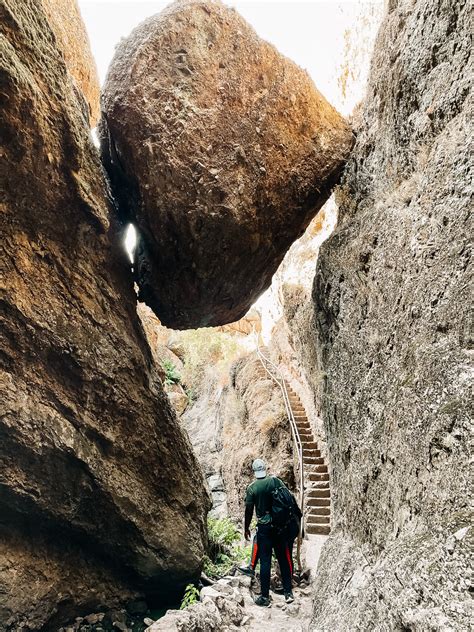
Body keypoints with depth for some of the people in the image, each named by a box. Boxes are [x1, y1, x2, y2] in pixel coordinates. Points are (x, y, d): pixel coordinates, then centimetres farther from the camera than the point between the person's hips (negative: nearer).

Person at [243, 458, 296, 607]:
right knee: (283, 558, 12)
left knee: (265, 561, 5)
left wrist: (246, 528, 9)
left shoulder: (252, 487, -8)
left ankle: (265, 597, 10)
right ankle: (288, 593, 18)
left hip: (264, 527, -2)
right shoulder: (275, 481, -5)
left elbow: (249, 510, -4)